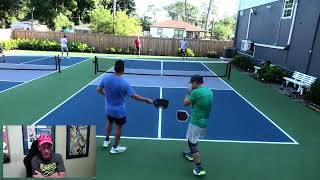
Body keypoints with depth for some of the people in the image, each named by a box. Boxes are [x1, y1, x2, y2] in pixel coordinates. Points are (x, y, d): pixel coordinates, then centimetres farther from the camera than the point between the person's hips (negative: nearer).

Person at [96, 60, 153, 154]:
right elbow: (134, 96, -22)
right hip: (119, 111, -5)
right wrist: (146, 100, -9)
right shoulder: (124, 83, -28)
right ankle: (115, 148, 31)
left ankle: (106, 141, 47)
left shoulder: (106, 78, -14)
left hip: (108, 108, 5)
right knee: (119, 127, 16)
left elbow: (98, 90, 0)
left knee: (109, 123, 29)